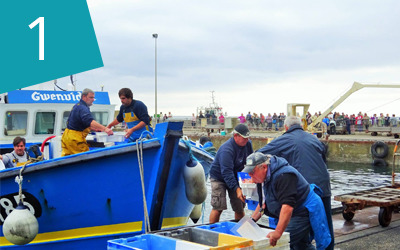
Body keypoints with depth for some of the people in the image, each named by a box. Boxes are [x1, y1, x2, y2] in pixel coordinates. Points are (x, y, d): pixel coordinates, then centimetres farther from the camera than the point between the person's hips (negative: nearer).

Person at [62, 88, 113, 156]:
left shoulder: (77, 106, 17)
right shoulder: (83, 108, -17)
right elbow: (90, 121, -35)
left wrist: (93, 128, 20)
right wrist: (104, 129, -43)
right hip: (75, 138, -10)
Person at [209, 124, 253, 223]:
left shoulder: (248, 144, -6)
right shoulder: (227, 150, -29)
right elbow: (227, 172, -34)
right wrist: (237, 189, -40)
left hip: (235, 177, 7)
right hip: (219, 177, -6)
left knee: (239, 208, 5)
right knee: (218, 208, -14)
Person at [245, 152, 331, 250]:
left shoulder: (283, 176, -28)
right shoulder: (269, 175, 7)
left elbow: (288, 205, -37)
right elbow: (265, 201, 18)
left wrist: (278, 232, -42)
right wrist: (252, 220, 9)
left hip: (304, 212, -11)